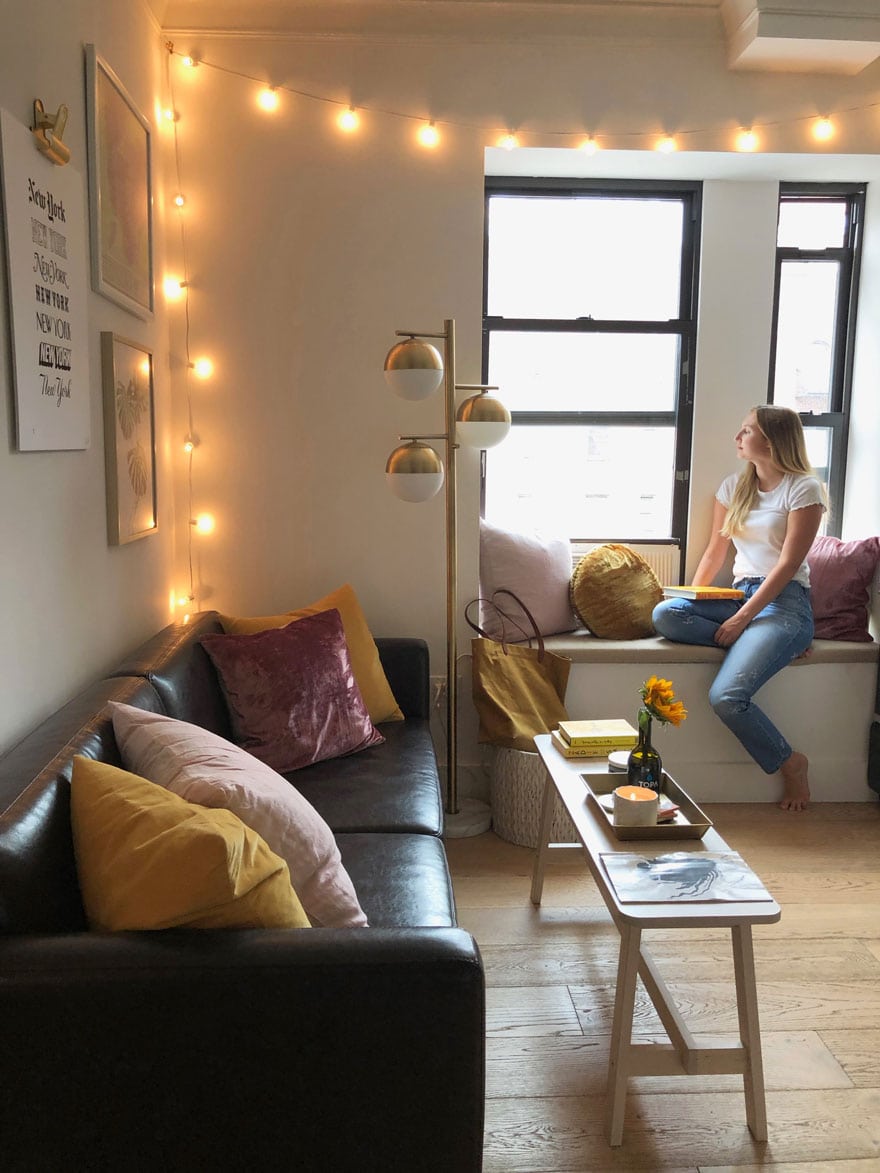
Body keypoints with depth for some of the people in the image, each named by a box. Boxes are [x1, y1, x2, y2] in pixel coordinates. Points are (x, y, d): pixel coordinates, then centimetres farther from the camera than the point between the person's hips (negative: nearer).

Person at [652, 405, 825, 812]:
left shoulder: (803, 488, -4)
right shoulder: (733, 487, 16)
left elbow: (788, 565, -11)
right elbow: (715, 552, 17)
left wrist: (742, 618, -18)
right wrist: (692, 597, 1)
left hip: (784, 601, -6)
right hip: (738, 593, 7)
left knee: (726, 696, -27)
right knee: (665, 614, -25)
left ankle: (791, 763, 0)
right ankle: (768, 645, -15)